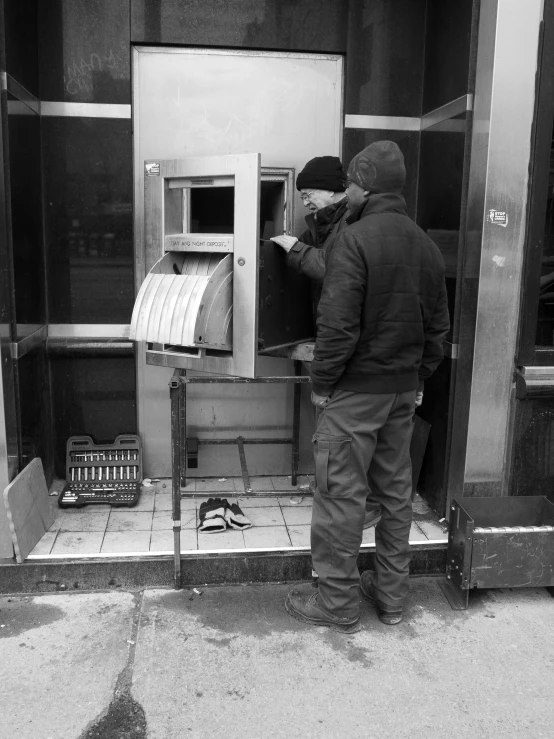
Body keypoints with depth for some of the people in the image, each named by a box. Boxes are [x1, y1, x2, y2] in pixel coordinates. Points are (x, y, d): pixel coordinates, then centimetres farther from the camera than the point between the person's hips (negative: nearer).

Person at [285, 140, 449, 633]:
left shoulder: (356, 238, -15)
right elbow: (438, 326, 12)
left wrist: (321, 383, -9)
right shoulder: (426, 245, 8)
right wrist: (419, 378, 19)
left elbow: (338, 324, -20)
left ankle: (338, 603, 15)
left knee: (342, 495, 3)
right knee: (396, 490, 15)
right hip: (405, 389, 8)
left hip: (356, 389, -7)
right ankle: (391, 595, 29)